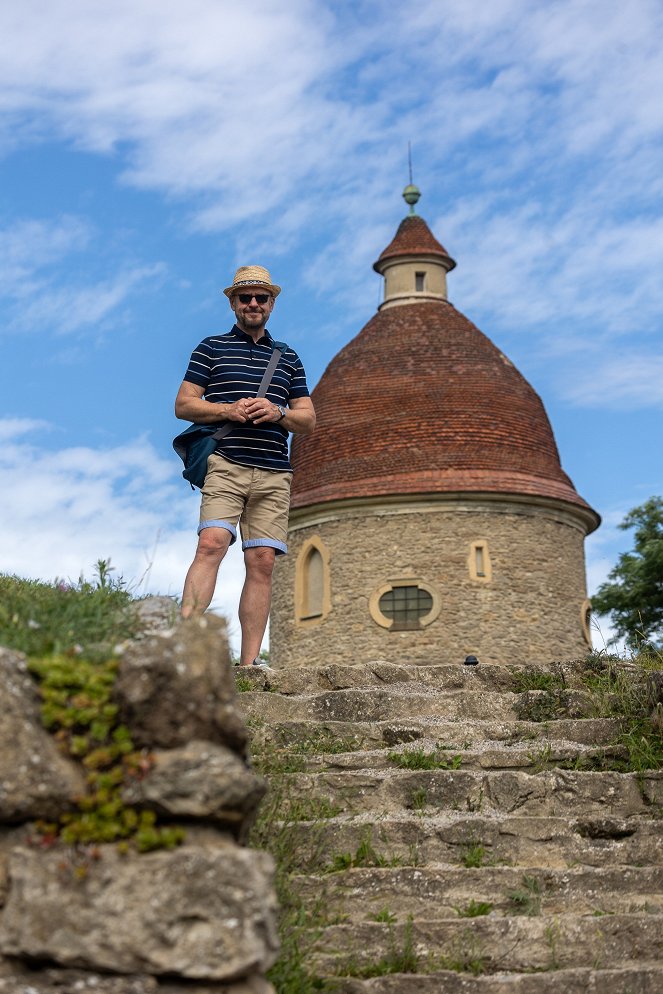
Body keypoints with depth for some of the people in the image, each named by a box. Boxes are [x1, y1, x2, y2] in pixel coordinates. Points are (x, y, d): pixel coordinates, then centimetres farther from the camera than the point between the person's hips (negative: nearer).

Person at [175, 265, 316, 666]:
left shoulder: (289, 359, 21)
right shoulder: (212, 348, 13)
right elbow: (184, 404, 6)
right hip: (226, 465, -3)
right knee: (212, 544, -22)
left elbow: (309, 421, 17)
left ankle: (250, 661, -4)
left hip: (274, 473, 3)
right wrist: (228, 410, -11)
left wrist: (278, 412, -4)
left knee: (262, 563, -4)